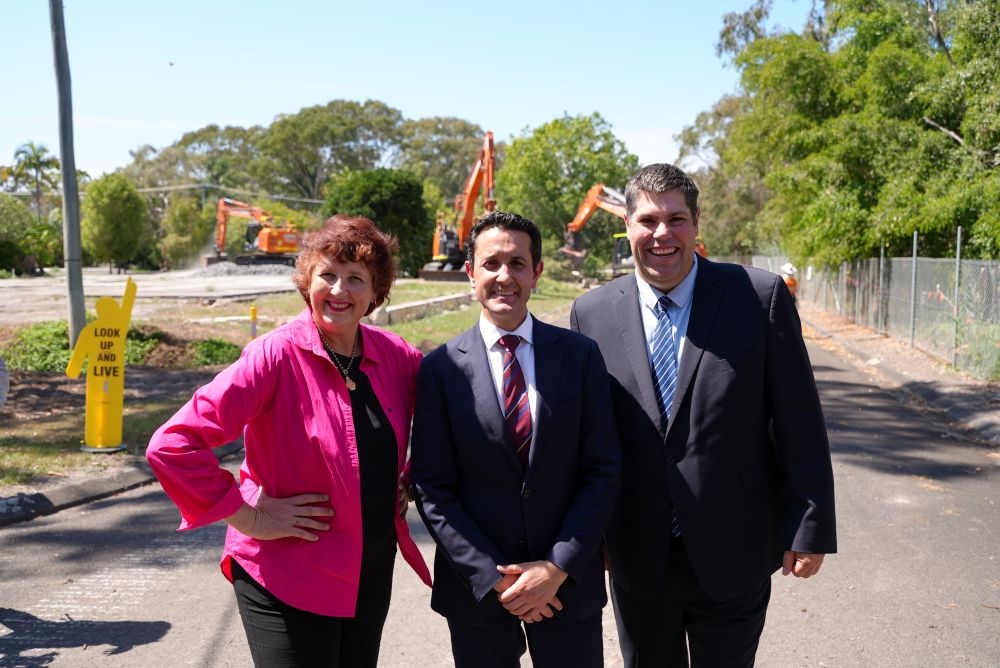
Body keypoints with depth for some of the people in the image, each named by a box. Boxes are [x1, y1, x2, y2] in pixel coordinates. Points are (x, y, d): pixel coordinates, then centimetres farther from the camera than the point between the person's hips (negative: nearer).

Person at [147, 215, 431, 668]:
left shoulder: (394, 355, -3)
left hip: (373, 574, 6)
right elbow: (171, 446, -22)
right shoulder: (277, 355, -18)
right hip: (288, 581, -5)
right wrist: (248, 517, -18)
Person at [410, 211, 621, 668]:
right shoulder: (440, 368, -5)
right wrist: (494, 579, -11)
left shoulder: (581, 355, -3)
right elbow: (432, 490, -5)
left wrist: (558, 568, -11)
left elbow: (603, 471, -4)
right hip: (477, 589, 0)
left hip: (569, 582, 1)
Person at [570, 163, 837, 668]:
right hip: (636, 558, 2)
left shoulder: (760, 298, -8)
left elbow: (799, 423, -6)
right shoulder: (592, 312, -3)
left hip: (733, 555, -1)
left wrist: (811, 527, -6)